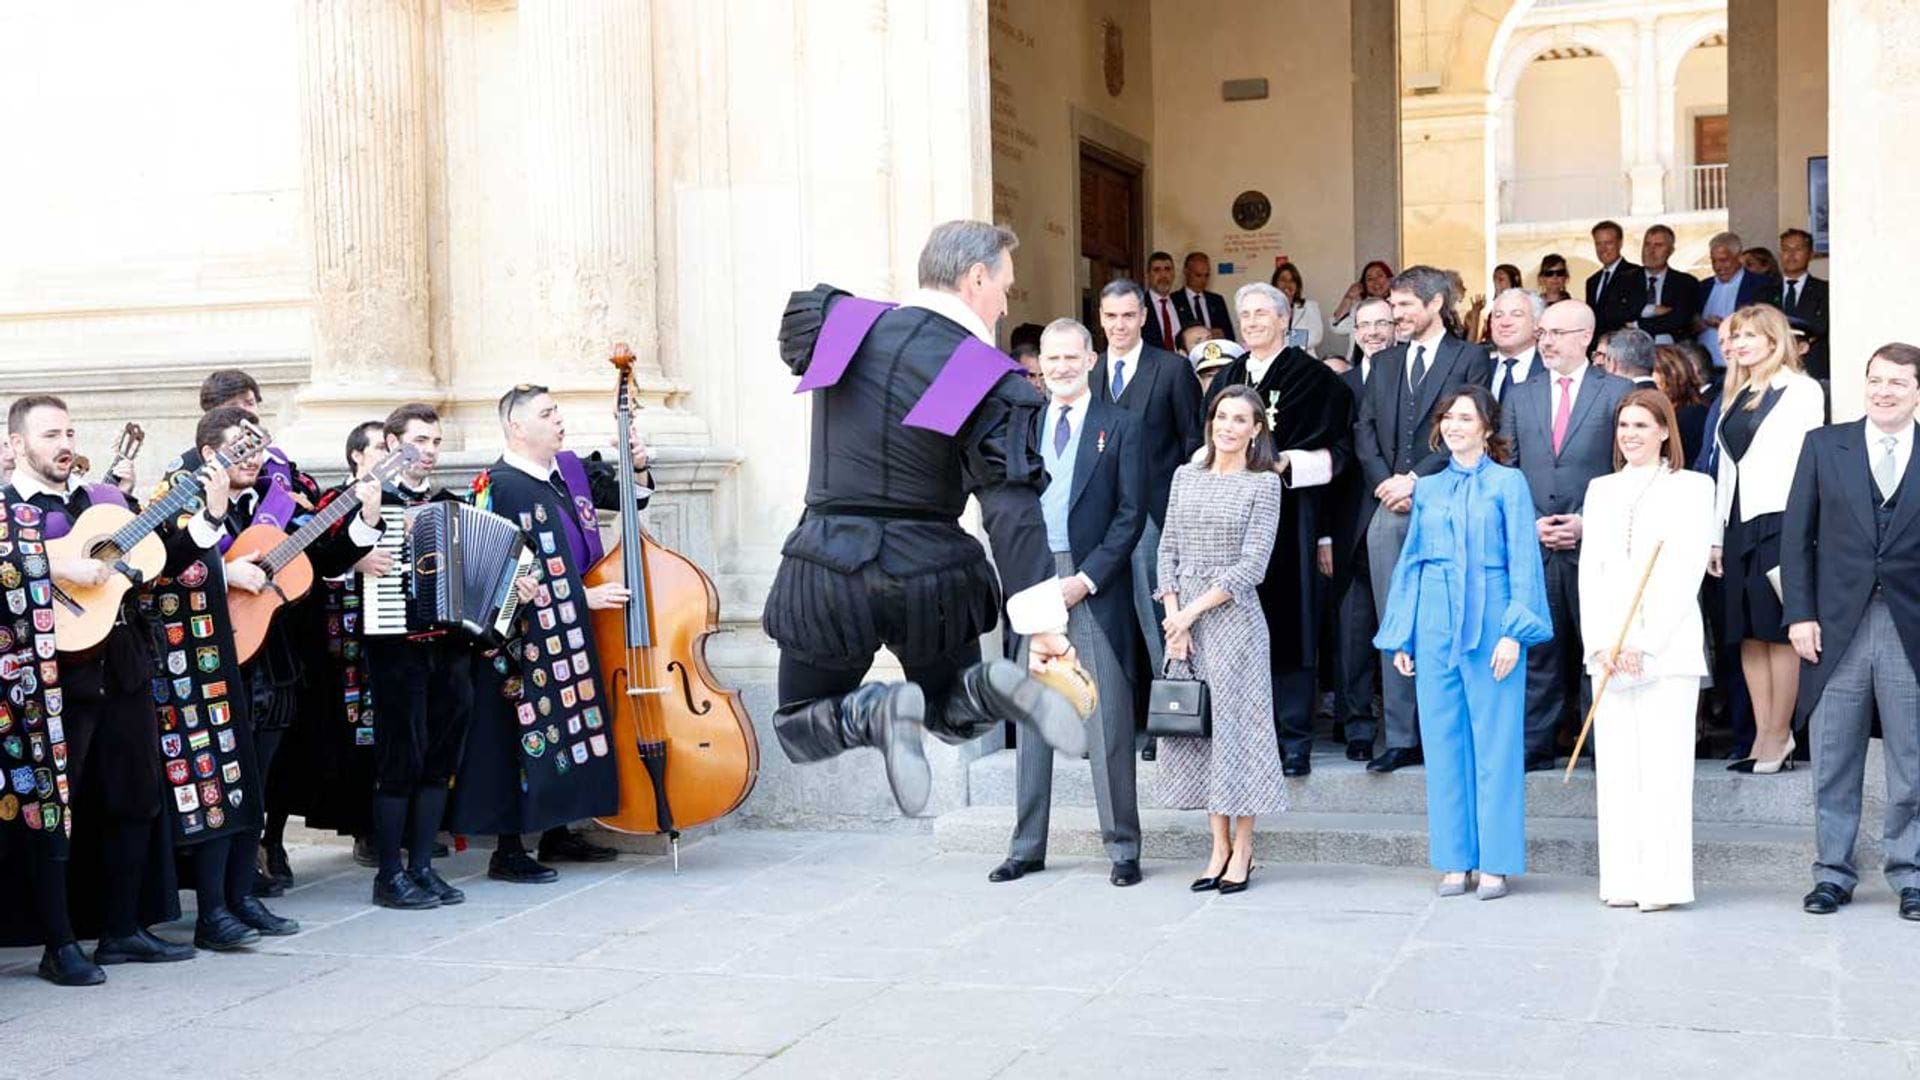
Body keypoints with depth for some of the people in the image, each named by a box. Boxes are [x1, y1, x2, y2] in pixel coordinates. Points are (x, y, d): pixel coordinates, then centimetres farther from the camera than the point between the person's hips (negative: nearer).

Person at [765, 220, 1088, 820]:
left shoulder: (840, 324, 0)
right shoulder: (993, 382, -10)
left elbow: (792, 329, 26)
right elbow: (1012, 508, -19)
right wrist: (1043, 622, -21)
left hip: (828, 573, 1)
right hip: (933, 577, -1)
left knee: (798, 728, 21)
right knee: (954, 714, 25)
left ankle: (874, 712, -14)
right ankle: (991, 687, -12)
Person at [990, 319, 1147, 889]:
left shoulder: (1120, 426, 2)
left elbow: (1131, 513, -3)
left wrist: (1087, 578, -11)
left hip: (1095, 588, -3)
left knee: (1109, 720, -2)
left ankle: (1122, 846, 7)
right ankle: (1027, 846, 14)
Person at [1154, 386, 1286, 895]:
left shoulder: (1264, 483, -3)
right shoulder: (1186, 476, 10)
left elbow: (1252, 566, -9)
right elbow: (1168, 551, 9)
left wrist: (1193, 611, -12)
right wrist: (1172, 616, -3)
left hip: (1232, 615, -4)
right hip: (1183, 619, 4)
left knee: (1235, 722, -1)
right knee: (1197, 726, 6)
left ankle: (1242, 852, 8)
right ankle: (1219, 847, 14)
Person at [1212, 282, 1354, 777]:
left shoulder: (1313, 378, 0)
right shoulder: (1228, 379, 15)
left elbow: (1337, 449, -3)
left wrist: (1287, 462, -14)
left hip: (1290, 518, -4)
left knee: (1288, 626, -3)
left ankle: (1294, 739, 2)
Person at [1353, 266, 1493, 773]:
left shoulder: (1471, 359, 2)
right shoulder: (1384, 362, 18)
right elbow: (1364, 430, 13)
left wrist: (1415, 479, -12)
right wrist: (1385, 482, -3)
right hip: (1388, 509, 5)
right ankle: (1401, 738, 8)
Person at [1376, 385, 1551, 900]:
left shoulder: (1508, 483, 2)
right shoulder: (1427, 490, 14)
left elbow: (1523, 561, -3)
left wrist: (1514, 631, -12)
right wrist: (1400, 637, 10)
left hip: (1489, 622, -4)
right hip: (1435, 625, 4)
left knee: (1495, 741, -2)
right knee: (1443, 742, 5)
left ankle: (1495, 862, 5)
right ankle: (1454, 860, 12)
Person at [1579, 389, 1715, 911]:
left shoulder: (1692, 487, 4)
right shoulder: (1601, 490, 16)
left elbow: (1686, 572, -5)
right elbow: (1590, 570, 10)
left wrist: (1643, 643, -13)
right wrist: (1600, 644, -3)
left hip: (1667, 648, -4)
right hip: (1607, 649, 4)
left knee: (1663, 764, -7)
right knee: (1614, 766, 3)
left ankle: (1663, 882, -4)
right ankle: (1621, 881, 7)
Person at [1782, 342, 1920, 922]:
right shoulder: (1824, 446, 5)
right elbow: (1797, 536, 5)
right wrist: (1800, 614, -3)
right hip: (1837, 629, 0)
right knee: (1833, 765, 6)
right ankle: (1833, 873, 17)